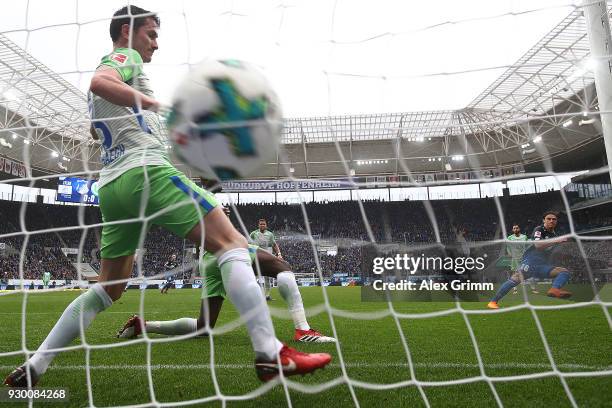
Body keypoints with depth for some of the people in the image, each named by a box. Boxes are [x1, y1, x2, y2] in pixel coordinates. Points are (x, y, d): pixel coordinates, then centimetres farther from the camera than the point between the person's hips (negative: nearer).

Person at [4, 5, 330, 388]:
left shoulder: (110, 66, 32)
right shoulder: (126, 55, 6)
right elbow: (100, 83, -18)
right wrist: (161, 105, -21)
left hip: (111, 184, 10)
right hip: (145, 170, -9)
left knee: (109, 287, 18)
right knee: (231, 242, -14)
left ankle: (33, 366, 19)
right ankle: (271, 354, -23)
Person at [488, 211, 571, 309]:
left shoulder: (555, 235, 17)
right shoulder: (539, 230, -1)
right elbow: (537, 245, -22)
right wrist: (557, 241, -27)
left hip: (543, 265, 7)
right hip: (530, 261, -6)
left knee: (565, 271, -12)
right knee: (516, 278, -27)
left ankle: (554, 290, -41)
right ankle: (493, 301, -28)